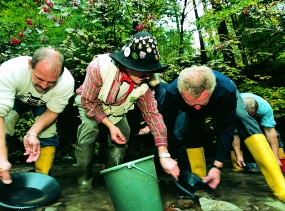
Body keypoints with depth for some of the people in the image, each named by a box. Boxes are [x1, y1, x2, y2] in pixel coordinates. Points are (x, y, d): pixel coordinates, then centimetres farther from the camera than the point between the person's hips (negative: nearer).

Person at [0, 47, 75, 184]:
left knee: (48, 134, -16)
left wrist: (32, 133, -37)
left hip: (43, 103, 1)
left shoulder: (67, 82, -36)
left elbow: (52, 111, -21)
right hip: (15, 96, 0)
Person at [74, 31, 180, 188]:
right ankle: (84, 179, -4)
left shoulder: (144, 83, -28)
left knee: (123, 135, -11)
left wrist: (164, 155, -32)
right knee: (89, 127, -27)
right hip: (89, 102, -3)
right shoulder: (99, 67, -40)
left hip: (116, 109, 3)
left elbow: (153, 115, -27)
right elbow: (89, 102, -27)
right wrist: (110, 126, -30)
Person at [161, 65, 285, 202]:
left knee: (244, 120, -27)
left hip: (223, 101, -2)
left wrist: (217, 166, -36)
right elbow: (166, 125, -32)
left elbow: (225, 129, -35)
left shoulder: (226, 90, -44)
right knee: (189, 133, -16)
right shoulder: (172, 92, -41)